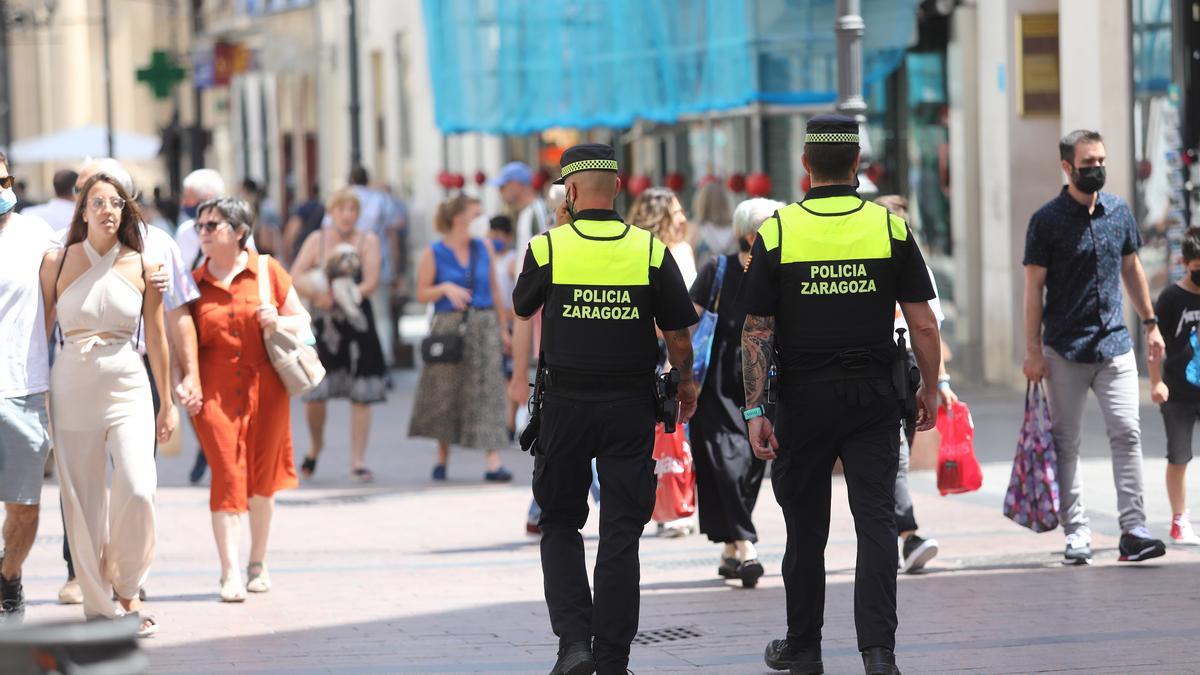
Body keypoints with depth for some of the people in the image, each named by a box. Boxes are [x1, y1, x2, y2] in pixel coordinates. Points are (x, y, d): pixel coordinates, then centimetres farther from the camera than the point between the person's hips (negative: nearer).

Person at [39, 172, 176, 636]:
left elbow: (156, 338, 9)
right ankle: (97, 603, 12)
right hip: (71, 386, 0)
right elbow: (42, 331, 6)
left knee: (137, 490, -16)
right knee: (81, 500, 1)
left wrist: (167, 402, 13)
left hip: (127, 387, 0)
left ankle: (127, 589, 6)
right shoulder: (57, 263, 1)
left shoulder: (142, 267, 2)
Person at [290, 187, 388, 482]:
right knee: (314, 393, -4)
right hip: (321, 325, 0)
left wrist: (335, 298, -20)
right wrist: (316, 295, -22)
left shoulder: (368, 241, 2)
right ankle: (316, 445, 24)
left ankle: (357, 462, 3)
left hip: (357, 324, 0)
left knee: (360, 395, -3)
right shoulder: (316, 240, 5)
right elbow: (295, 278, -3)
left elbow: (370, 283, -8)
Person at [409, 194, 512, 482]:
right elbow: (422, 294, 0)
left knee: (487, 392, -7)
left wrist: (502, 328, 13)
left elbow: (494, 291, 14)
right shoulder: (434, 254, -2)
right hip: (448, 326, -2)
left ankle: (494, 463, -12)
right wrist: (445, 288, -17)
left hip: (483, 327, 2)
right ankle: (442, 458, 22)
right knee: (445, 393, 6)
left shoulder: (483, 249, 8)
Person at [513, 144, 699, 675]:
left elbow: (521, 308, 12)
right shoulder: (651, 250, -4)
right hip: (631, 407, 1)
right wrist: (686, 385, 19)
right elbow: (678, 337, 0)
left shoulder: (548, 247, -7)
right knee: (620, 532, 5)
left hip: (565, 405, -1)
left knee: (560, 525, 13)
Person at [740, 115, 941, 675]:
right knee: (875, 520, -1)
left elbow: (757, 330, -6)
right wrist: (928, 391, 10)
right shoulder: (890, 228, -3)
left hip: (803, 397, 0)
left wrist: (755, 408, -4)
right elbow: (923, 324, -3)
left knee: (805, 524, 12)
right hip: (874, 396, 0)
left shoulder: (777, 231, -4)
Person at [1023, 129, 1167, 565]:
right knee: (1065, 443, 1)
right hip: (1064, 349, -3)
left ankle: (1133, 530, -10)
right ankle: (1076, 533, 6)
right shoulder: (1048, 220, -4)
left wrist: (1150, 323, 19)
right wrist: (1033, 350, -8)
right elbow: (1034, 286, -4)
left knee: (1127, 432, -8)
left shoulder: (1119, 212, 9)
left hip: (1114, 344, 3)